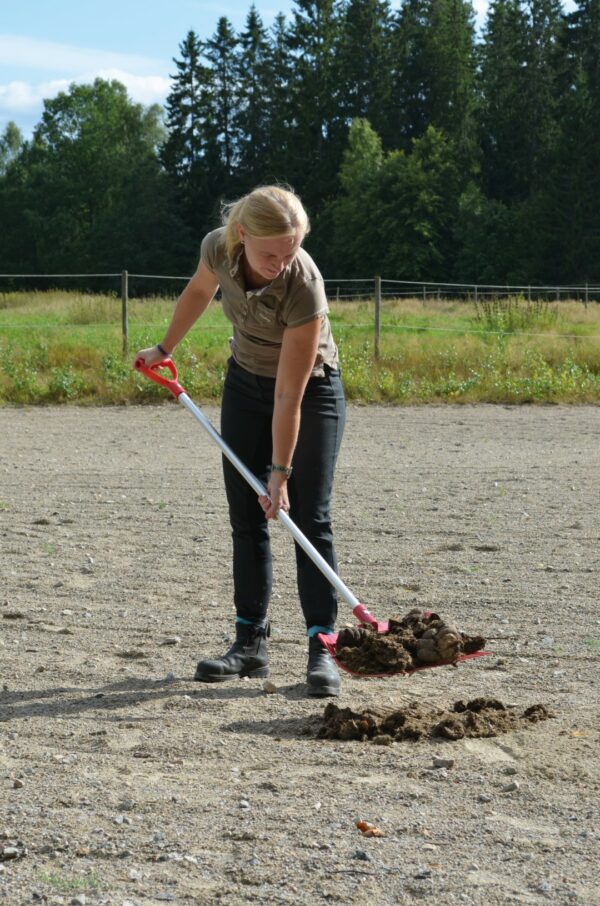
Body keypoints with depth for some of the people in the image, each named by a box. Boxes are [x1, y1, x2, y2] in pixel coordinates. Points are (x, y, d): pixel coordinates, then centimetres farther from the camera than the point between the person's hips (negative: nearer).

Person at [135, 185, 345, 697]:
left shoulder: (304, 286, -35)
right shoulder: (219, 248, -22)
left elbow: (289, 396, -31)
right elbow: (200, 291, 5)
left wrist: (281, 473, -28)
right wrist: (166, 349, 15)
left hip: (311, 390, -5)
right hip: (246, 383, 5)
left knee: (310, 518, -11)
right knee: (247, 518, 4)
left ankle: (321, 648, -8)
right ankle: (251, 643, 10)